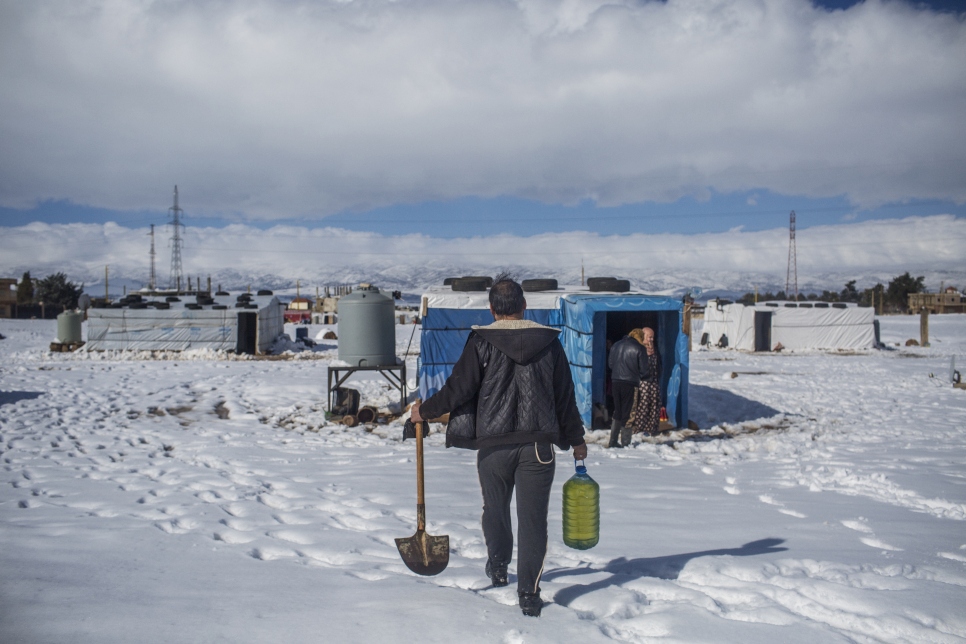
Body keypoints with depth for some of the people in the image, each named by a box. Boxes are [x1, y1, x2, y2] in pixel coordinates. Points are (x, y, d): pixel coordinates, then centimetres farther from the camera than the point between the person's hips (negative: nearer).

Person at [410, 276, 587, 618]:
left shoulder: (481, 342, -5)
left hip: (492, 445, -1)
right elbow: (565, 396, 7)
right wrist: (576, 439, 19)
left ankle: (498, 567, 40)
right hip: (538, 445, 1)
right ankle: (529, 593, 2)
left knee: (495, 509, 21)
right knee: (532, 517, 3)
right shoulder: (549, 343, 3)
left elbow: (459, 388, -8)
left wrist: (425, 410, 9)